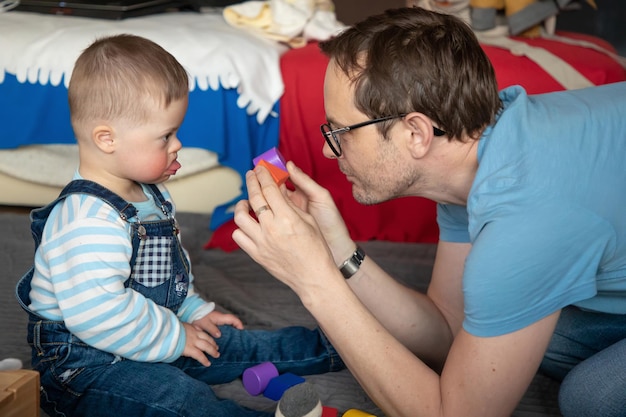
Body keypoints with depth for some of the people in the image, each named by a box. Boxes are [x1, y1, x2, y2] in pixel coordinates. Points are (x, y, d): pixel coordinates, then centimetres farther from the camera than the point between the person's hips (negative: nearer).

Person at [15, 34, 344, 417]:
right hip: (84, 365, -10)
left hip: (153, 339, 10)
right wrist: (172, 336, -24)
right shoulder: (88, 220, -30)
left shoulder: (149, 194, 6)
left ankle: (330, 349, 23)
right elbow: (98, 313, -36)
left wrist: (195, 312, 16)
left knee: (240, 345, 12)